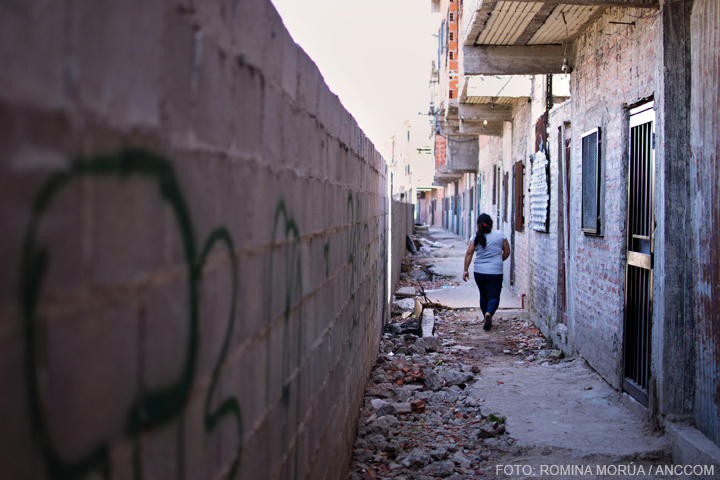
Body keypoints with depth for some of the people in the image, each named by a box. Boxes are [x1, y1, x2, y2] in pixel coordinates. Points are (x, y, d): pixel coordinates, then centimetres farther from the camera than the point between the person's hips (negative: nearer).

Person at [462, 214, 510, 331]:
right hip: (495, 272, -2)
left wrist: (465, 270, 1)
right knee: (494, 297, -1)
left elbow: (469, 253, -4)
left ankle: (487, 319, 26)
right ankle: (489, 313, -29)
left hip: (479, 272, 2)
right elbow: (507, 252, 7)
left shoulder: (476, 237, 0)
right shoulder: (500, 235, 0)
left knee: (484, 295, 18)